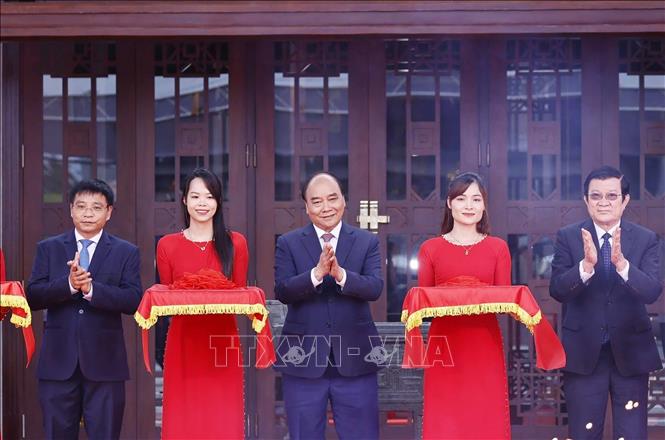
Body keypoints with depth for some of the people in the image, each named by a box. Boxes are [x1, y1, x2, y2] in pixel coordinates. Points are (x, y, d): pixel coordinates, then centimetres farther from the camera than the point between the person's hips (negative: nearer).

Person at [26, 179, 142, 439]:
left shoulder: (126, 252, 6)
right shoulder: (48, 249, 10)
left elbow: (133, 300, -7)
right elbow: (33, 297, -1)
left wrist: (91, 288, -20)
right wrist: (68, 284, -18)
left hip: (104, 362, -1)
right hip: (58, 360, 1)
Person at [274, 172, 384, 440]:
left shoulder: (367, 242, 5)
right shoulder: (288, 244, 4)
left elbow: (375, 288, -9)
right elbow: (282, 291, -9)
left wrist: (341, 274, -26)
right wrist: (317, 273, -25)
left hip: (355, 360, 0)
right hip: (303, 361, 0)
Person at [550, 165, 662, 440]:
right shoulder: (568, 238, -3)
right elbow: (557, 291, -13)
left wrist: (622, 263, -33)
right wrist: (586, 265, -31)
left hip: (630, 352, 0)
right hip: (583, 352, 0)